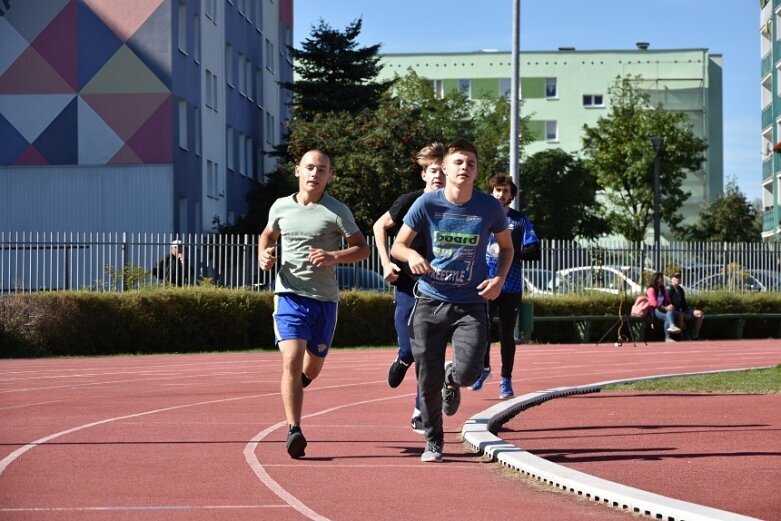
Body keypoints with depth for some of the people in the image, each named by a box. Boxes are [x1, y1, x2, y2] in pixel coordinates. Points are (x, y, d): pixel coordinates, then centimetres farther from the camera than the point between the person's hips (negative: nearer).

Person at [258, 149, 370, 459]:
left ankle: (294, 386, 51)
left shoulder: (337, 212, -3)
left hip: (324, 298, 0)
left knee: (313, 367, 14)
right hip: (289, 294, 0)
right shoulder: (281, 207, 6)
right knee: (291, 361, -18)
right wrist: (263, 254, 3)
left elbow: (363, 249, -1)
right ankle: (293, 430, -19)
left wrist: (334, 257, -19)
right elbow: (268, 235, 25)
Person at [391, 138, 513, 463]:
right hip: (430, 302, 0)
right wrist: (412, 255, -20)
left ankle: (452, 380, 22)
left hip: (471, 305, 0)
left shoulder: (490, 207, -2)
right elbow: (397, 245, 3)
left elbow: (507, 247, 13)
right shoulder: (427, 204, -4)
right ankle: (433, 443, 21)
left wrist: (500, 278, -5)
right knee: (427, 380, -1)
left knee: (468, 372, -17)